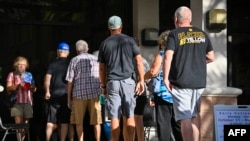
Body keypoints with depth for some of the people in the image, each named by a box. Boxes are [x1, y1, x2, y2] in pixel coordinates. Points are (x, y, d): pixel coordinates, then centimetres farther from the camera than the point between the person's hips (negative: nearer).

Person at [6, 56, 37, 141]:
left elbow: (34, 89, 20)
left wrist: (32, 87, -3)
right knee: (18, 123, -13)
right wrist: (18, 85, -15)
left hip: (28, 102, 3)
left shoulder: (29, 75, 17)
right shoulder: (12, 74, 7)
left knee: (25, 124, -1)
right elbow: (8, 88, -1)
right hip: (17, 102, -3)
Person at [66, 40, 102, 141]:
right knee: (96, 121, 5)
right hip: (95, 93, 1)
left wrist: (69, 98, 6)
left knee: (79, 122, 7)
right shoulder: (96, 59, 10)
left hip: (79, 94, -1)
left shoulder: (74, 60, 5)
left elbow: (70, 81, 1)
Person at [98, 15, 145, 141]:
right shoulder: (129, 40, 5)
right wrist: (141, 80, 1)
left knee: (115, 117, 0)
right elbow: (139, 61, -1)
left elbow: (102, 69, 8)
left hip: (112, 82, 0)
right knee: (129, 116, 3)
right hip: (128, 81, 0)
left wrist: (103, 85, 16)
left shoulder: (104, 43, 7)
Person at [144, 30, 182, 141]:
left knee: (163, 123, -2)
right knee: (177, 123, 11)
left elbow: (153, 72, -14)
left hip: (164, 94, -5)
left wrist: (142, 78, 1)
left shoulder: (161, 54, -5)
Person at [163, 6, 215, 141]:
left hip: (181, 83, -4)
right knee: (195, 116, 16)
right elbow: (211, 57, 13)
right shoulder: (202, 34, 9)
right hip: (199, 82, 4)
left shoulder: (174, 34, -4)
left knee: (185, 118, -2)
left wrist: (166, 78, -8)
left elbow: (168, 57, -14)